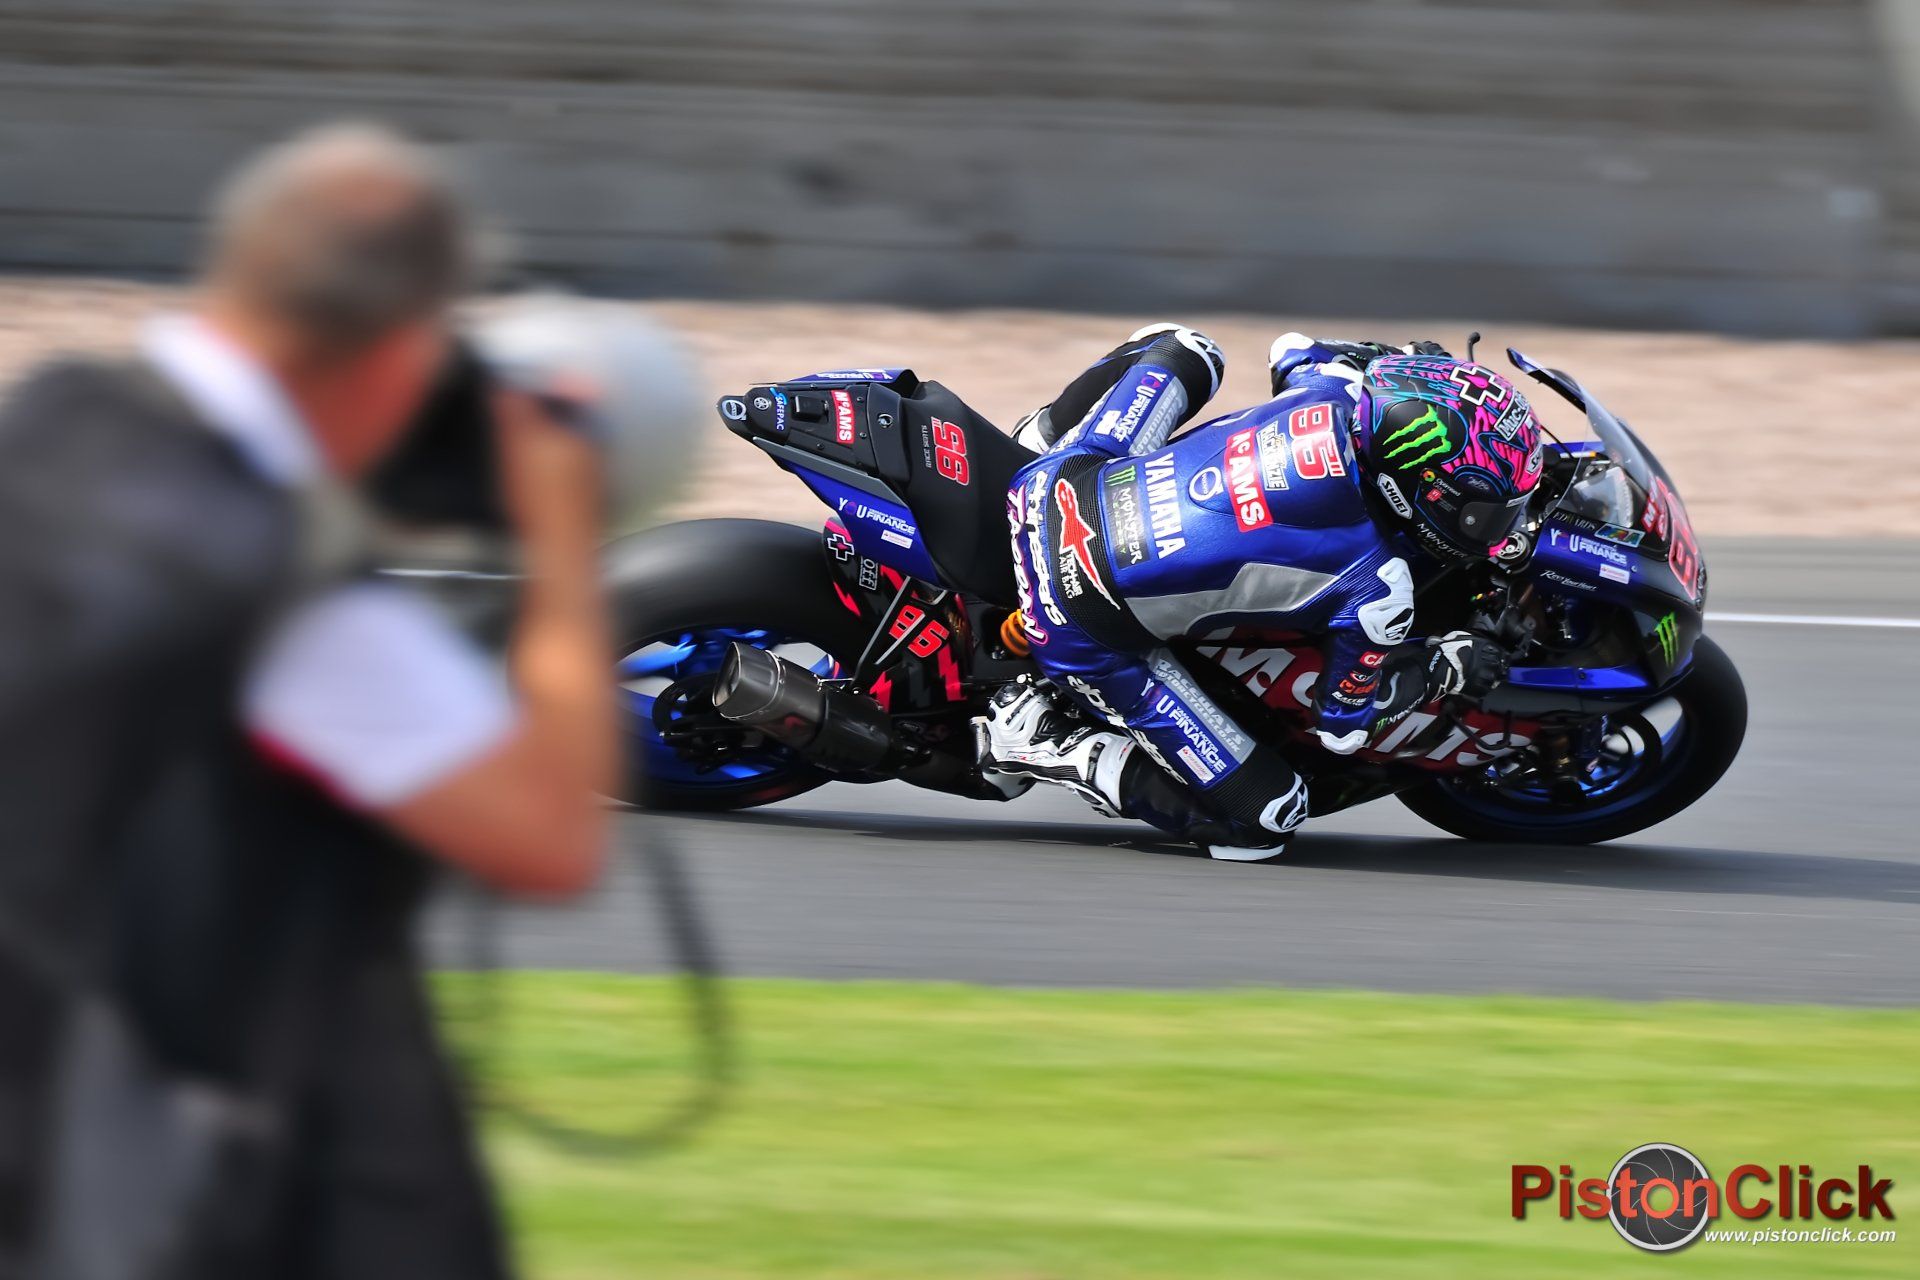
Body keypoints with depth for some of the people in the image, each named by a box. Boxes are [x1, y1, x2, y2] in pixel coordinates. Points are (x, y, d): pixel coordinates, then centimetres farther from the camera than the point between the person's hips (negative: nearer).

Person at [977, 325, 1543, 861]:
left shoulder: (1328, 397, -8)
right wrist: (1446, 669, 9)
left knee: (1183, 348, 26)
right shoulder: (1377, 590, -20)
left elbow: (1292, 349, 20)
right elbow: (1343, 725, -4)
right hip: (1089, 634, -6)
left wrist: (1398, 359, 32)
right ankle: (1044, 742, -1)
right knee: (1266, 820, 1)